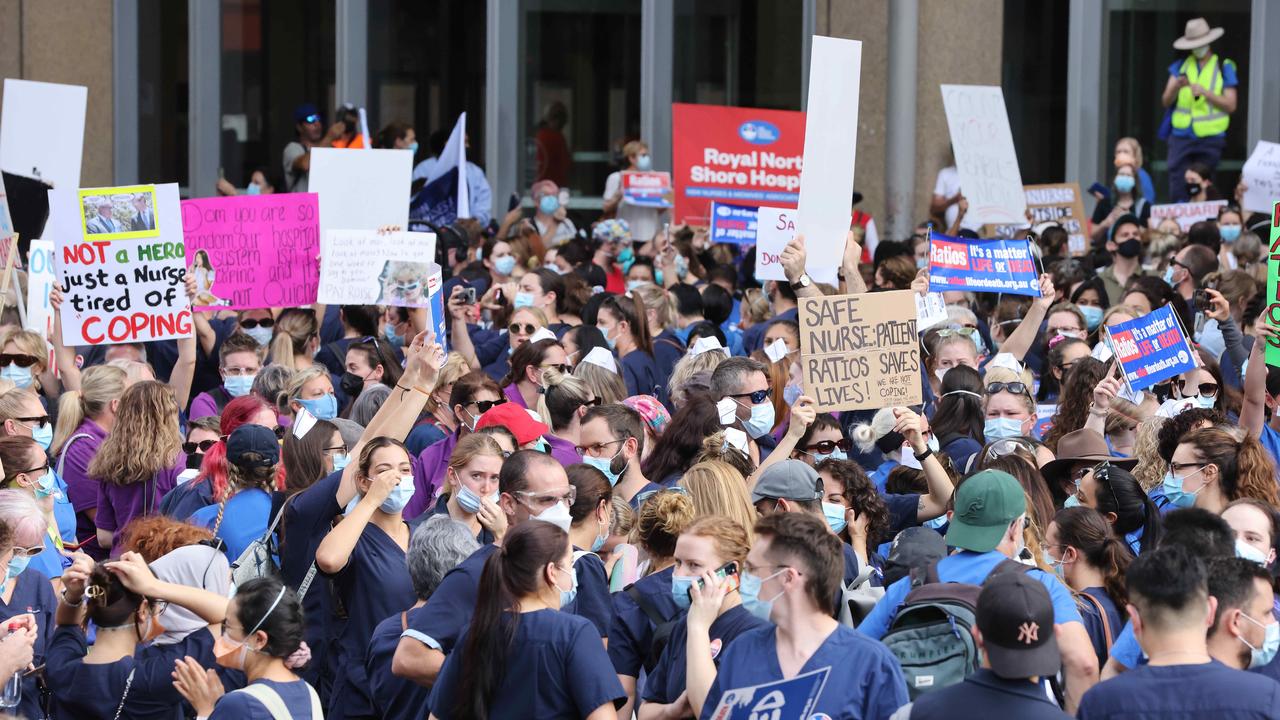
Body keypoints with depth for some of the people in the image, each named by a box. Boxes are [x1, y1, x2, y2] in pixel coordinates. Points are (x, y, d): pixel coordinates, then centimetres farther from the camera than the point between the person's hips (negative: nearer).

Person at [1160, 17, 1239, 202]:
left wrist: (1205, 92, -16)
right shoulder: (1180, 67, 10)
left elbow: (1230, 105, -3)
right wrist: (1176, 87, -19)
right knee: (1178, 191, -6)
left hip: (1210, 139, -2)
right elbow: (1166, 101, 2)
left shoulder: (1224, 68, 3)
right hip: (1181, 137, 2)